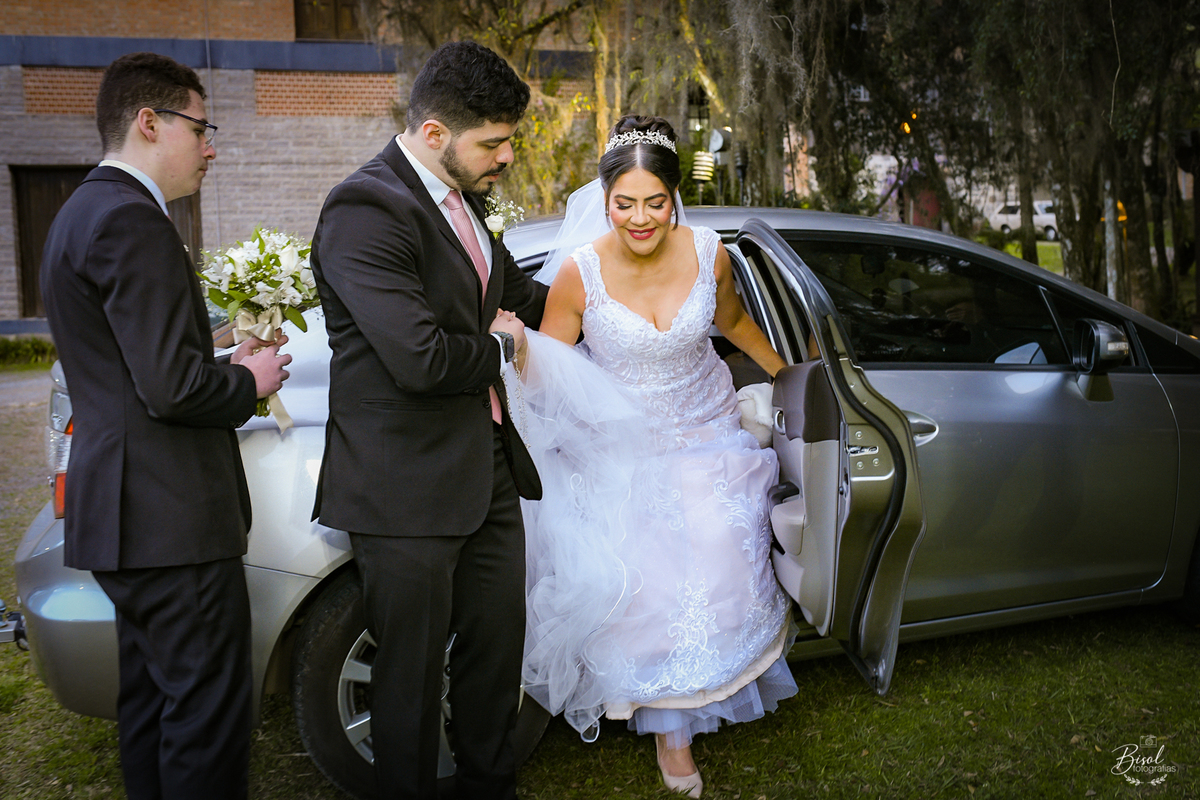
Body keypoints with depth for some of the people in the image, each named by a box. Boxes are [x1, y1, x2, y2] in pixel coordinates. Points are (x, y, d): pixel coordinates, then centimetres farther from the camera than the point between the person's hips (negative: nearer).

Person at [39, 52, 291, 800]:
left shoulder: (85, 212, 17)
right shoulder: (132, 220, -17)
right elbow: (171, 387, -24)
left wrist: (225, 364, 8)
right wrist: (247, 381, -6)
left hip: (123, 510, 11)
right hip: (169, 514, -11)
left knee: (150, 700, 19)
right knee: (210, 709, -3)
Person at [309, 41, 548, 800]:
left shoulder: (462, 198, 9)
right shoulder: (366, 210, -20)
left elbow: (517, 294, 25)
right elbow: (421, 358, -28)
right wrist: (498, 345, -10)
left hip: (488, 471, 9)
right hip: (408, 487, -9)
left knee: (498, 645, 20)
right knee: (413, 672, 8)